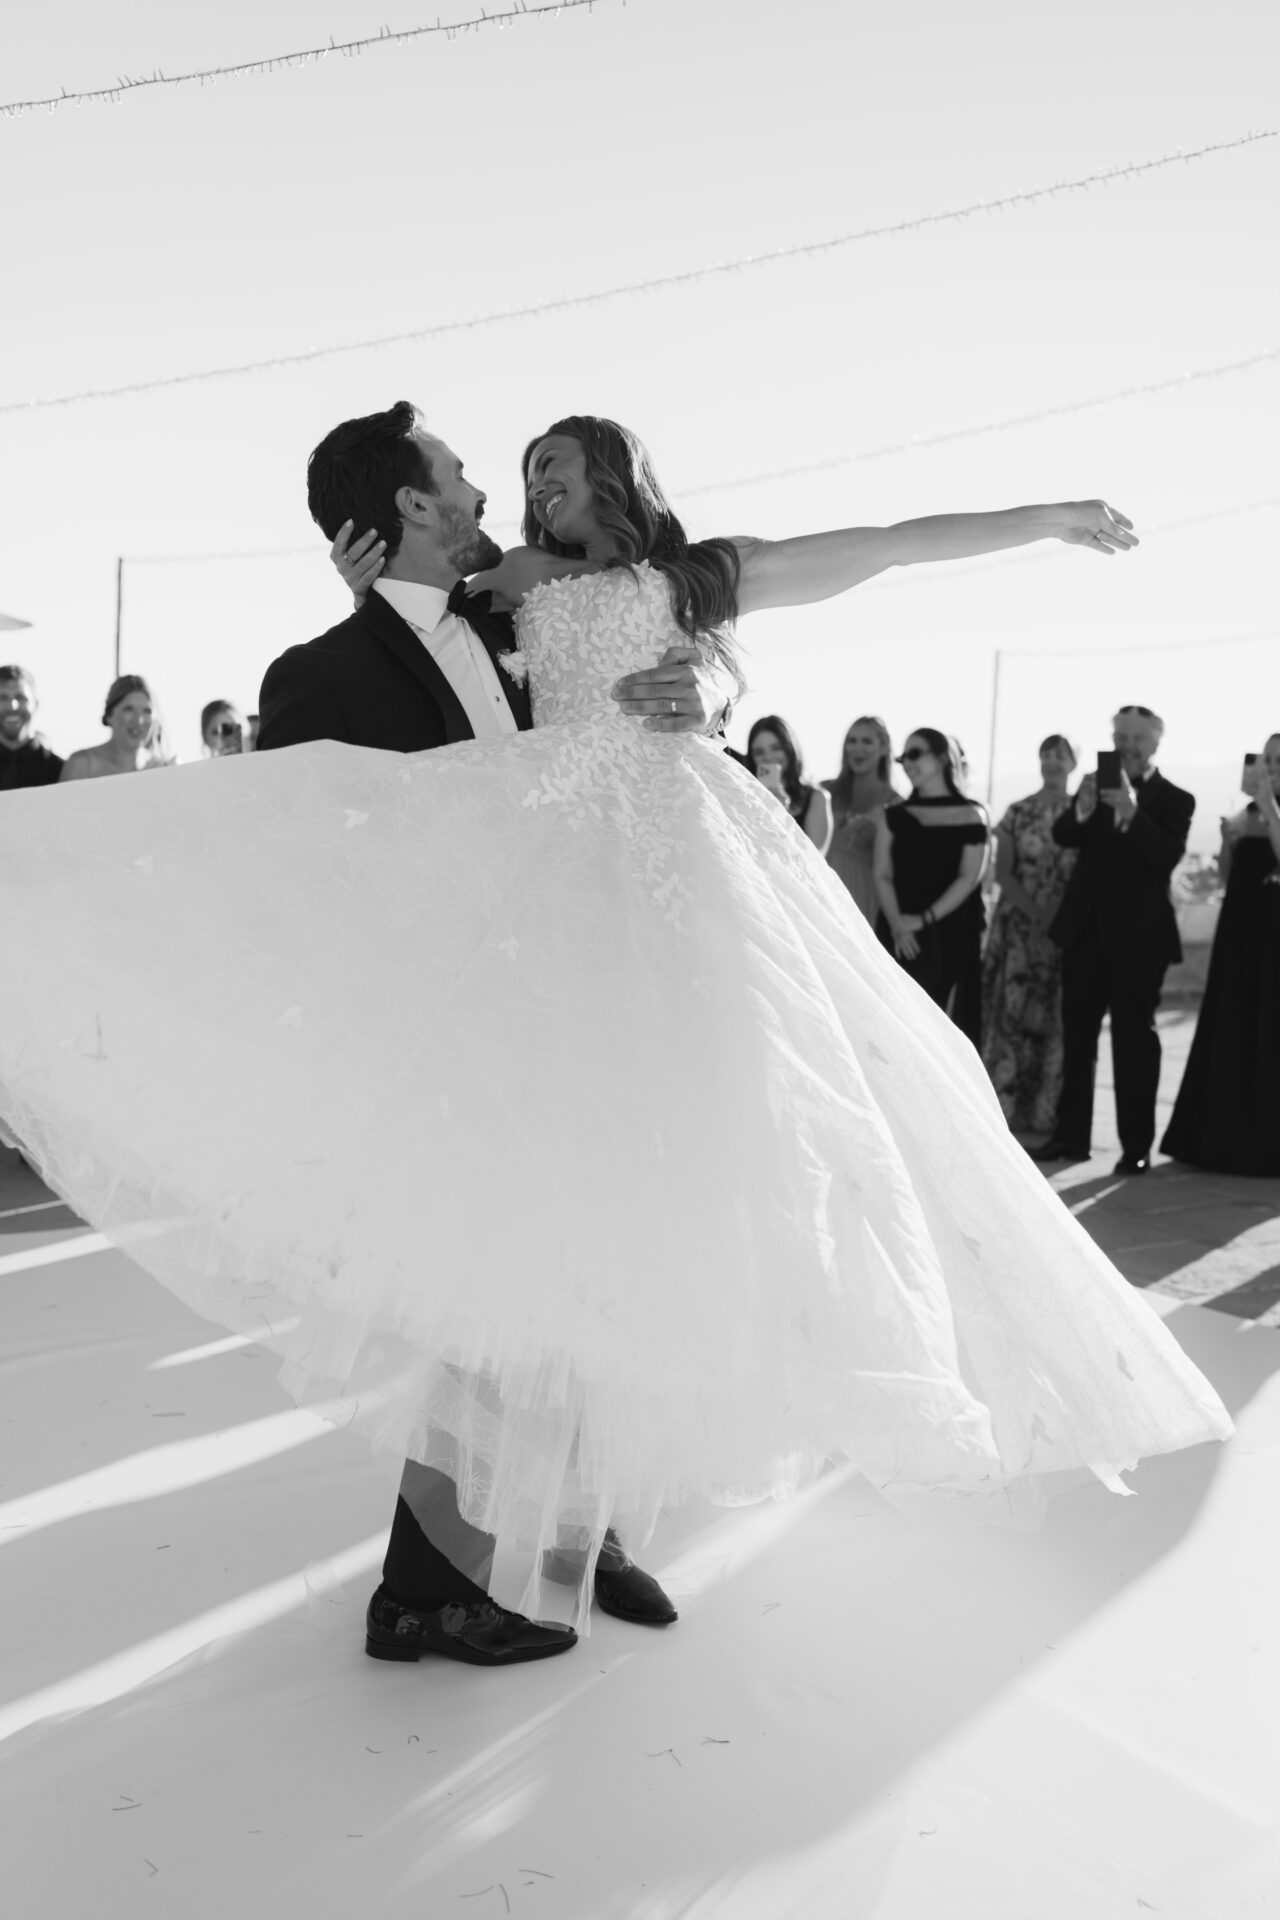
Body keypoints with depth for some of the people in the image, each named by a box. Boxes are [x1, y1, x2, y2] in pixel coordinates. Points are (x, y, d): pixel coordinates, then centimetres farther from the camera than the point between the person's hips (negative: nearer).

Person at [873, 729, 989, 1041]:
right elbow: (882, 875, 5)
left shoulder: (970, 815, 4)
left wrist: (924, 919, -15)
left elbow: (969, 878, -5)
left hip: (950, 936, -2)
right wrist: (897, 923, -13)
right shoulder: (893, 815, 13)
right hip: (899, 936, 2)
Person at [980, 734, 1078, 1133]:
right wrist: (1035, 914, -13)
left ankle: (1046, 1110, 7)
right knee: (1013, 1010, -1)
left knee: (1058, 1017, 0)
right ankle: (1006, 1104, 4)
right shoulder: (1018, 812, 5)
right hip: (1019, 926, 0)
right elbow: (1003, 872, 0)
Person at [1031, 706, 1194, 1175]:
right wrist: (1082, 810, -24)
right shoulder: (1096, 785, 9)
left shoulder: (1174, 800, -2)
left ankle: (1136, 1145, 3)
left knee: (1134, 1039, -1)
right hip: (1085, 930, 5)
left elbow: (1168, 856, -18)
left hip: (1138, 937, -4)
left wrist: (1131, 812, -30)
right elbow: (1062, 836, -4)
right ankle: (1071, 1135, 16)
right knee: (1076, 1035, 8)